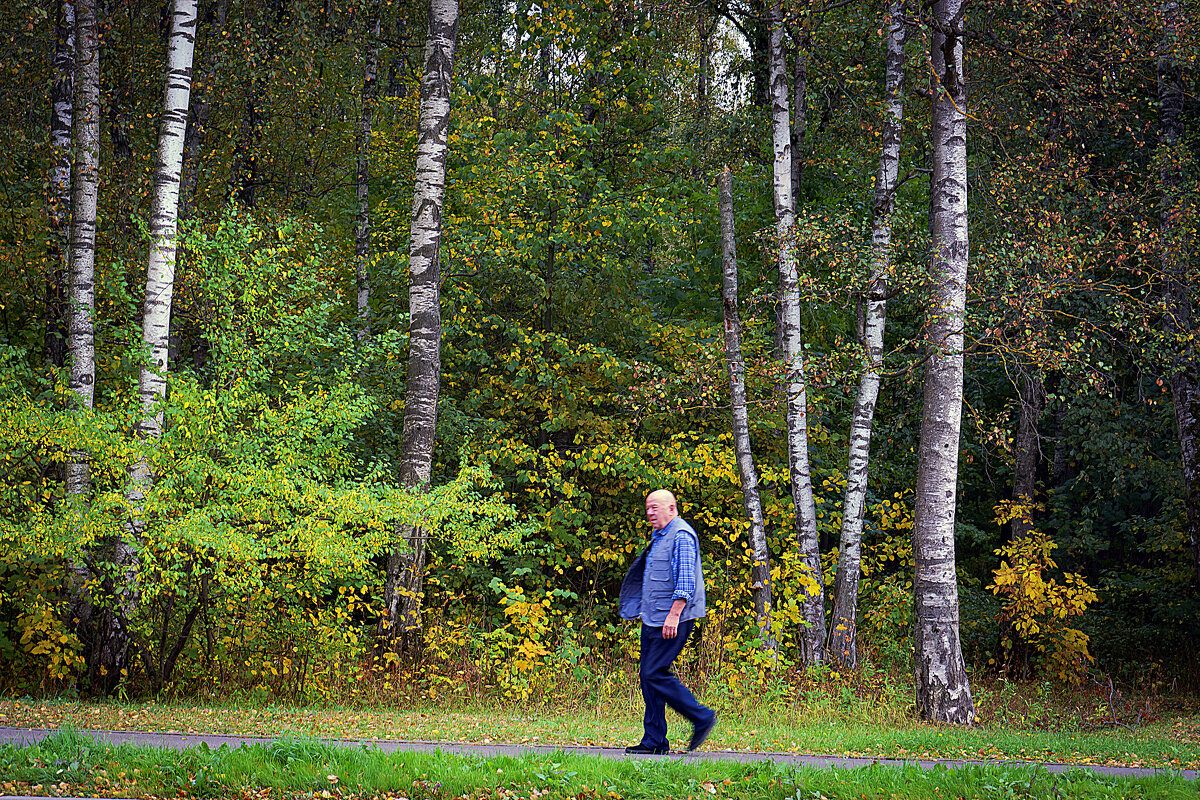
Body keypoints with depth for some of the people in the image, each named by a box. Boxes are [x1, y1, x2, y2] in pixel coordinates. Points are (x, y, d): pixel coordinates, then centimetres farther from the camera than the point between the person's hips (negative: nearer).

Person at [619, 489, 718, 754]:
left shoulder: (682, 536, -12)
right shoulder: (658, 537, 19)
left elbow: (686, 582, -19)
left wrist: (673, 615, -24)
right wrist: (644, 613, 24)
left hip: (672, 621, -10)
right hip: (653, 620, 10)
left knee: (656, 674, -14)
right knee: (647, 675, 6)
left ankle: (702, 718, -3)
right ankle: (654, 740, 8)